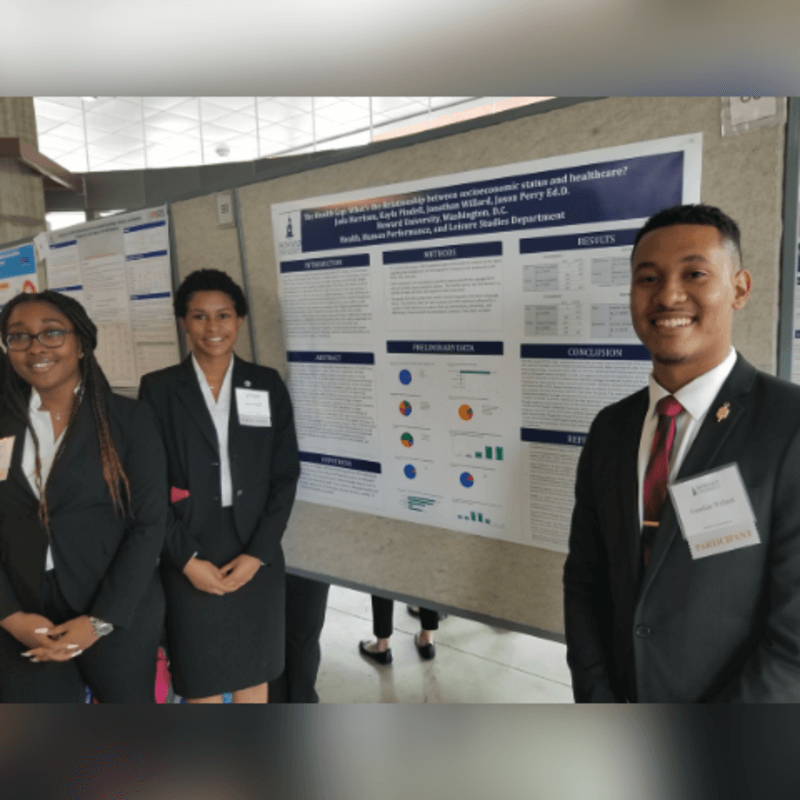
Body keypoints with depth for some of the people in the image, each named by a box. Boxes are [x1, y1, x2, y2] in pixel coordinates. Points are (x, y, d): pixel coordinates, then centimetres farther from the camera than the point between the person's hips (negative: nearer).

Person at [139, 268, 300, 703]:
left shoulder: (268, 385, 2)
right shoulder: (158, 389, -1)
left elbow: (286, 475, -1)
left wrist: (257, 553, -9)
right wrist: (187, 558, -10)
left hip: (256, 556, 2)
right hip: (190, 559, -1)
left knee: (253, 669, 16)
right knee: (199, 674, 10)